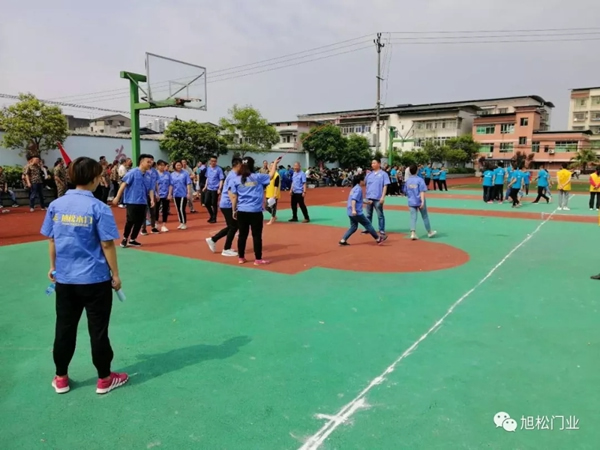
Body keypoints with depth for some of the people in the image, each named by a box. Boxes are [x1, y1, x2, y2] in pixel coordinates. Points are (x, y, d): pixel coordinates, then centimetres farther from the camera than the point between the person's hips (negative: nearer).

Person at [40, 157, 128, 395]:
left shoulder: (56, 205, -1)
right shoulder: (99, 208, -15)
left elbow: (52, 240, 7)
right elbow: (107, 244, -14)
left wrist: (53, 267, 20)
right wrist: (115, 274, -4)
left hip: (64, 279, 5)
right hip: (95, 280, -4)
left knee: (64, 329, 17)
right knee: (98, 330, 8)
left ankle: (61, 378, 31)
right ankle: (104, 379, 22)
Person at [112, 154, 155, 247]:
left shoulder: (148, 175, 8)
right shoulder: (133, 172, -8)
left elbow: (150, 189, 10)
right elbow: (124, 184, -10)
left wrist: (152, 199, -4)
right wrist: (117, 197, -13)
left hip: (142, 202, 6)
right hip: (132, 201, -6)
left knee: (140, 221, 6)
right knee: (131, 220, -5)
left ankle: (132, 240, 20)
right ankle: (125, 239, 15)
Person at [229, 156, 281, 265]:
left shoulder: (236, 179, 2)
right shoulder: (258, 177, -2)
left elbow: (233, 196, 1)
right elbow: (271, 176, 13)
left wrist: (234, 210, 10)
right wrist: (275, 163, 24)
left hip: (242, 211, 3)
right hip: (255, 211, -2)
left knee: (242, 235, 11)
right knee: (257, 235, 4)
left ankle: (241, 258, 19)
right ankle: (258, 259, 9)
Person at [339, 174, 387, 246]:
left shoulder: (355, 188, 16)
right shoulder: (358, 189, -13)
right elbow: (353, 199, -24)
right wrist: (354, 210, -31)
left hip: (350, 212, 9)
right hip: (356, 212, -9)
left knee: (353, 227, 13)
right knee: (367, 223, 2)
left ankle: (343, 240, 4)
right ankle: (378, 238, 12)